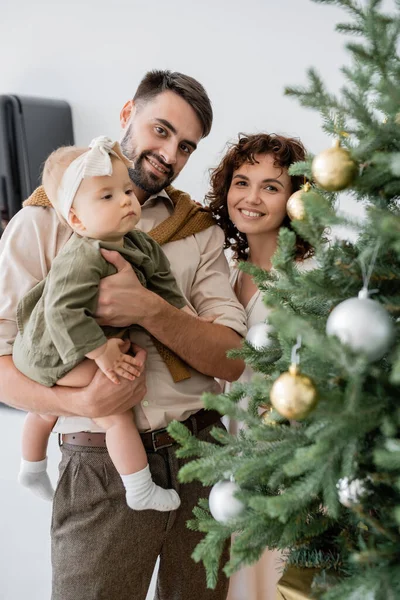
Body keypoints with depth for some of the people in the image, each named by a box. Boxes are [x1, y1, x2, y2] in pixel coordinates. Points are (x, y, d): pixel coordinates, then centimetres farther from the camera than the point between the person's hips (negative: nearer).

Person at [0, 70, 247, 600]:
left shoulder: (200, 230, 6)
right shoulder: (44, 221, -2)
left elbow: (232, 361, -4)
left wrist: (148, 309, -21)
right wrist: (77, 401, -26)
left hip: (201, 455, 4)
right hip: (102, 471, -3)